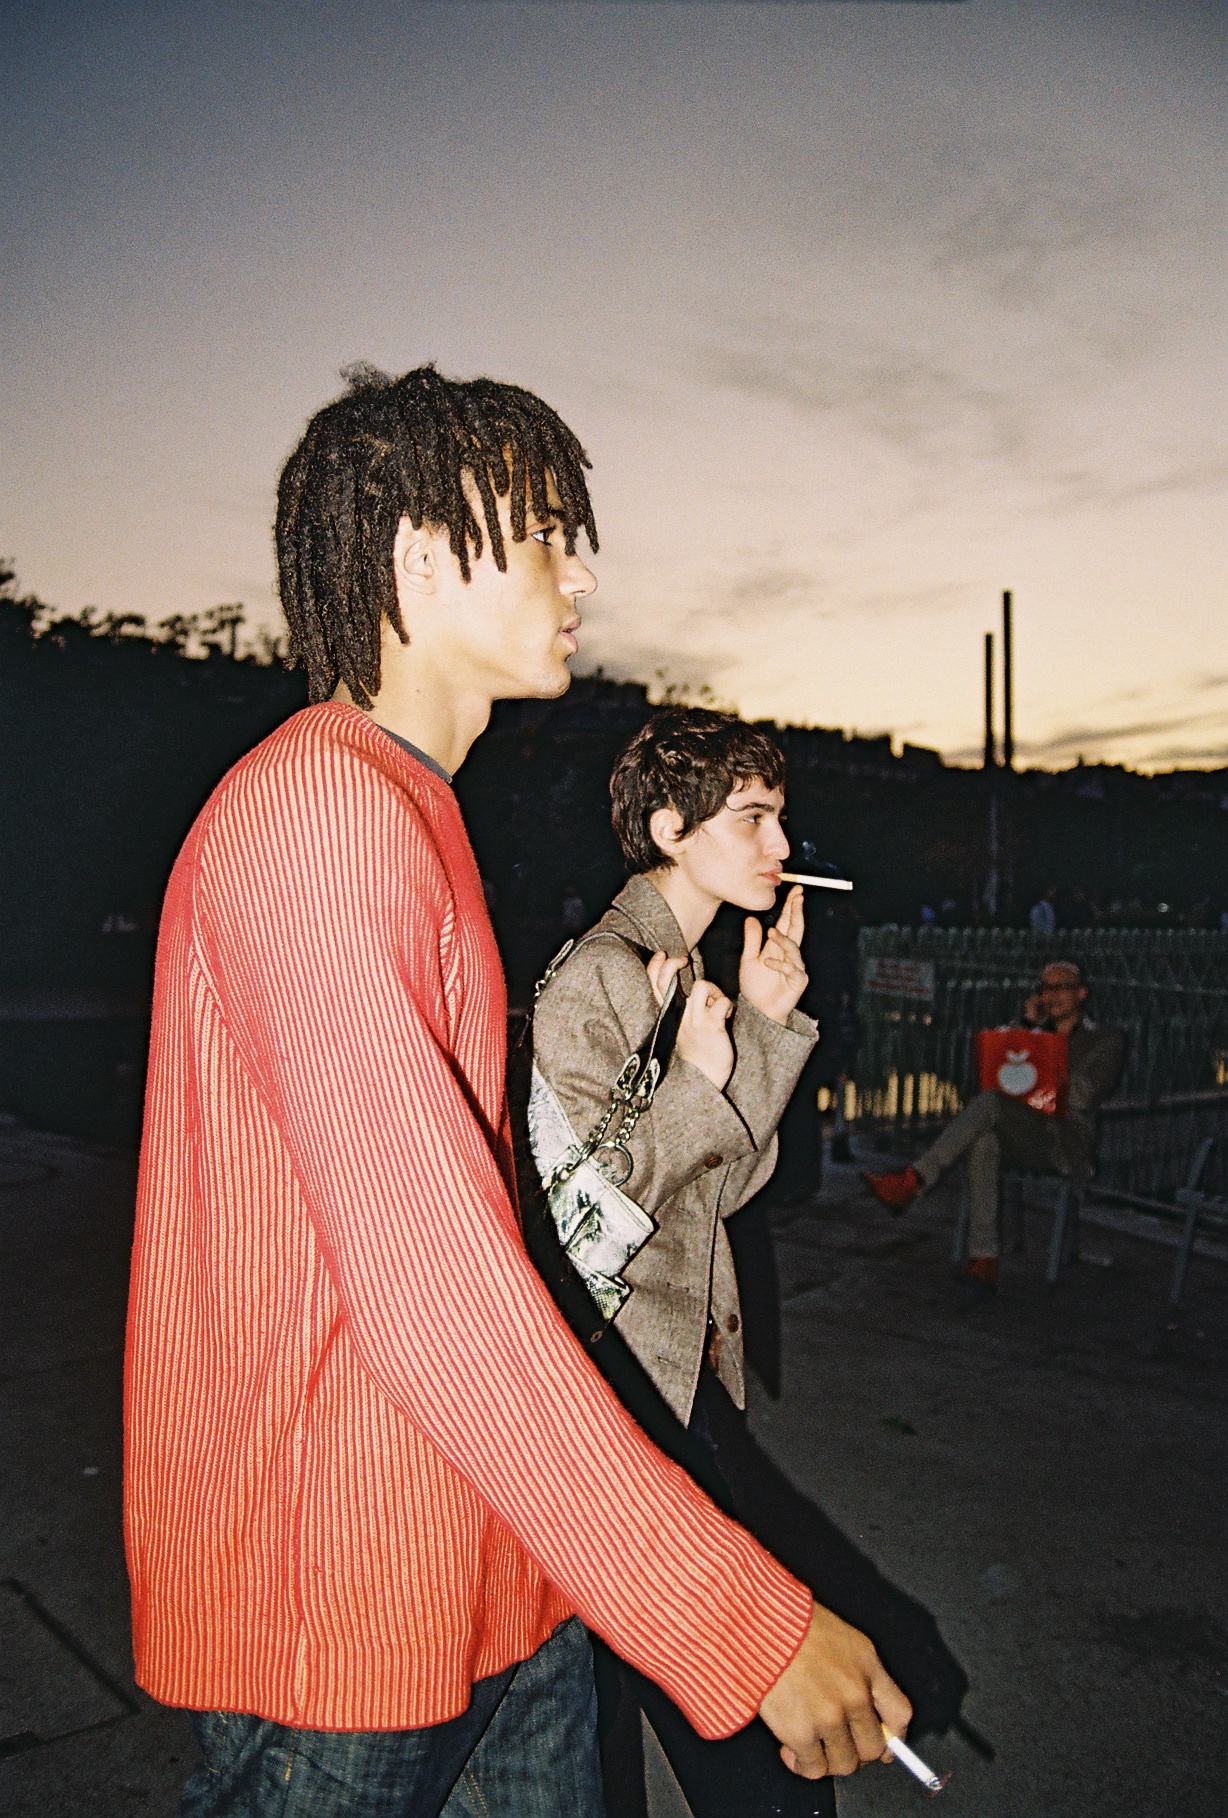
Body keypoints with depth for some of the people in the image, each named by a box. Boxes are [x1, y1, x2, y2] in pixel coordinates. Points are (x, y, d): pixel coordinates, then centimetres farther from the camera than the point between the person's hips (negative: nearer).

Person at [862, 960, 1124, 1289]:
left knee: (990, 1102, -31)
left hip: (1068, 1146, -4)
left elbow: (1082, 1097, -4)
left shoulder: (1107, 1040, 11)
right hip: (1026, 1142, 5)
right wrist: (1028, 1026, 9)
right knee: (984, 1142, -35)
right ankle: (984, 1258, -38)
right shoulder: (1037, 1034, 28)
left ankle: (914, 1180, -38)